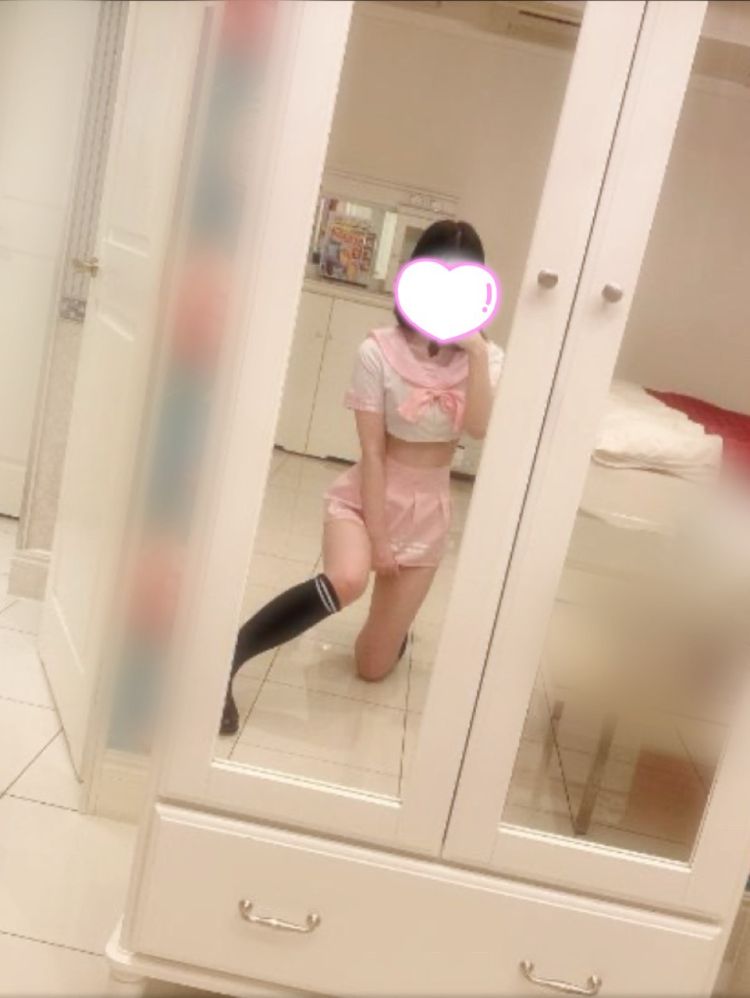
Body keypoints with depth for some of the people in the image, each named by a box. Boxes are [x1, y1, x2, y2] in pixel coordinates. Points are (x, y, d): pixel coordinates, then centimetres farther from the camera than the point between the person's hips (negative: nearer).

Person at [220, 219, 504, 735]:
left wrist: (475, 352, -26)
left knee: (373, 667, 5)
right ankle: (227, 656, -21)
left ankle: (393, 621, 42)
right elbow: (371, 450, -14)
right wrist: (376, 535, -14)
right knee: (347, 579, -39)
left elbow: (480, 429, -21)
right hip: (368, 493, -3)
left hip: (429, 506, 3)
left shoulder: (487, 356, -4)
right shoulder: (380, 350, -14)